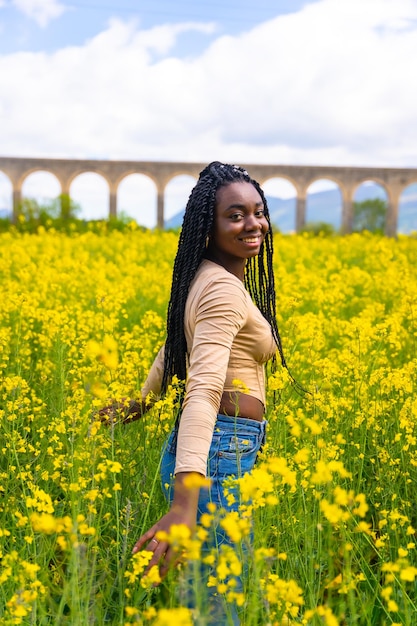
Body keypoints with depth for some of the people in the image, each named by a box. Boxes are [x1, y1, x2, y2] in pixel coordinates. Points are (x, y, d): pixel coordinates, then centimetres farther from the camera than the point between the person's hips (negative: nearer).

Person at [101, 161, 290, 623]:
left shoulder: (208, 277, 11)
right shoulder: (224, 289, -18)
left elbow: (177, 346, 27)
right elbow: (204, 388, -32)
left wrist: (142, 402, 43)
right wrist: (184, 502, -43)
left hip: (202, 450, 9)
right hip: (220, 452, -9)